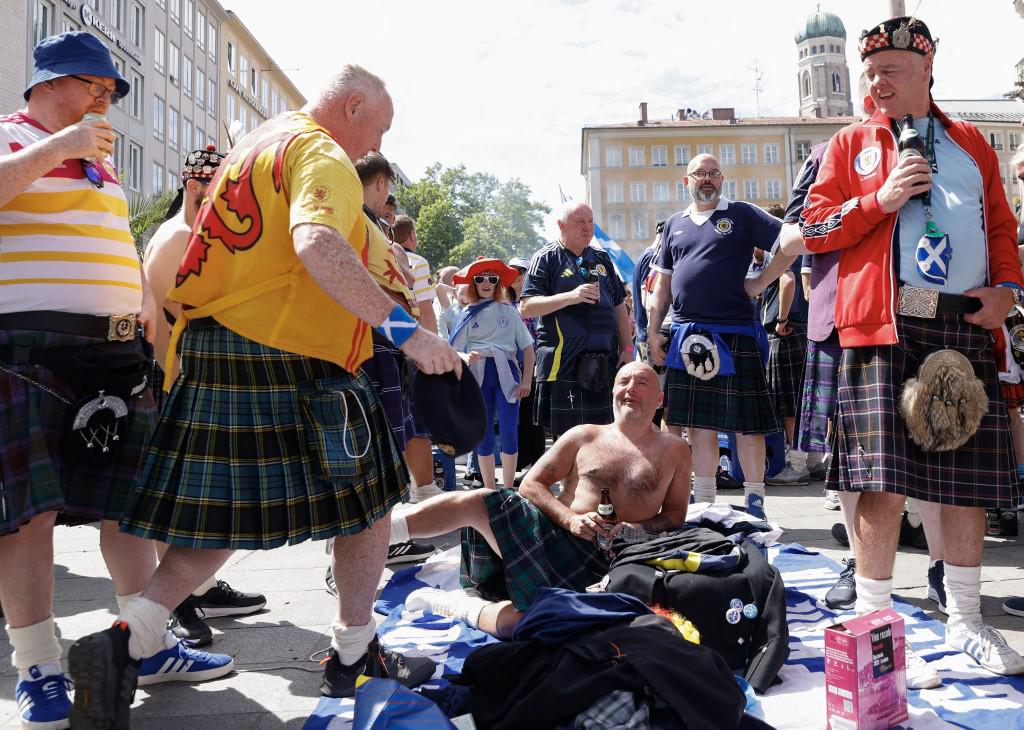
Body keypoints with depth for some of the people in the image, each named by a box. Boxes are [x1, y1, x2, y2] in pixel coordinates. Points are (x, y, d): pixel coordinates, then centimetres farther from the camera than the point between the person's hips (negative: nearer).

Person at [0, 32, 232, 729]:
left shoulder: (100, 159, 23)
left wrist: (150, 309, 20)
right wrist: (58, 146, -18)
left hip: (117, 350, 7)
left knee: (130, 498, 7)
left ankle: (150, 645, 16)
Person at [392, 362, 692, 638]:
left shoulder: (674, 450, 15)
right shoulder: (584, 436, 16)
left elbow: (676, 515, 14)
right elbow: (531, 484, 10)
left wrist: (638, 529, -8)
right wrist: (570, 519, -8)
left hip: (600, 563, -2)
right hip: (549, 532, 2)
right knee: (476, 502, -27)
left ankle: (457, 606, -7)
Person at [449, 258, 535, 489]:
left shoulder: (508, 311, 8)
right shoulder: (467, 314, 9)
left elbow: (527, 347, 6)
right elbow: (454, 351, 5)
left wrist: (527, 381, -2)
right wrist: (466, 358, -17)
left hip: (506, 373, -1)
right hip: (478, 375, 1)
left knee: (509, 433, -5)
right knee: (483, 435, 4)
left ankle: (508, 489, 4)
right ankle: (489, 490, 14)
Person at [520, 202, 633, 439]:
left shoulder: (602, 258, 18)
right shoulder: (546, 258, 1)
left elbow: (618, 306, 22)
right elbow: (526, 308, -8)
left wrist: (627, 348, 13)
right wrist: (571, 296, -17)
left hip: (604, 363, 5)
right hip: (564, 363, -5)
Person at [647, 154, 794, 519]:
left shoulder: (742, 214, 4)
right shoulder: (675, 224, 17)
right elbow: (662, 283, 17)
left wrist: (760, 282, -7)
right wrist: (653, 331, 11)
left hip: (735, 334, -4)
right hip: (688, 335, 4)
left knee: (747, 422, 0)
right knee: (698, 422, 8)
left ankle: (754, 503, 9)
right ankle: (703, 503, 17)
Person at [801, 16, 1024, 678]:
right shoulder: (852, 144, 12)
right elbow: (815, 228, 4)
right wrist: (880, 201, -10)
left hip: (967, 327, 3)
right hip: (885, 326, -3)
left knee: (970, 480, 6)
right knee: (884, 481, -7)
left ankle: (965, 620, 21)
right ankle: (873, 619, 7)